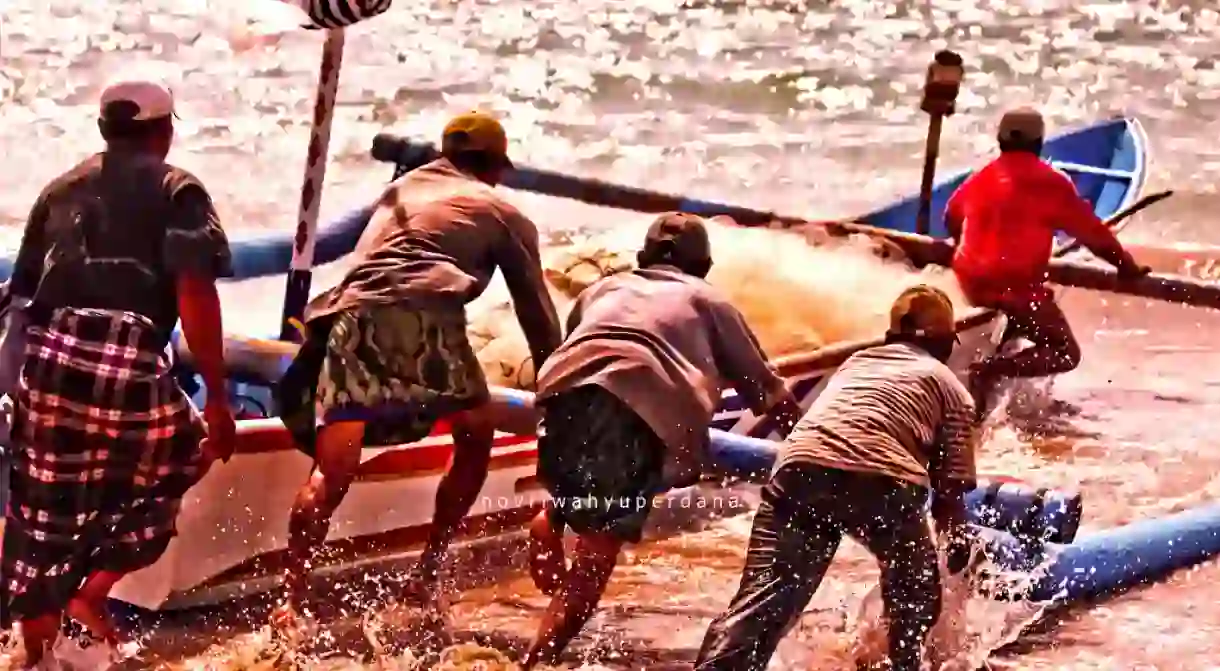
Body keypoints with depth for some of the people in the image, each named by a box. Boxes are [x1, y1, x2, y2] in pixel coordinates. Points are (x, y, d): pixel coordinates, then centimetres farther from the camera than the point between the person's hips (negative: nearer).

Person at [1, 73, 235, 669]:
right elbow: (195, 295, -5)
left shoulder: (61, 190, 21)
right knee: (180, 460, 20)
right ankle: (93, 592, 9)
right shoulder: (177, 190, 7)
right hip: (127, 365, -4)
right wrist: (216, 397, -5)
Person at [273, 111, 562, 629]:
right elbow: (536, 309, 25)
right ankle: (426, 576, 20)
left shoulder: (402, 188, 36)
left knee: (332, 470, -5)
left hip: (353, 315, 3)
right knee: (477, 434, 22)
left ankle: (290, 601, -19)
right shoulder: (503, 213, 25)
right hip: (425, 318, -3)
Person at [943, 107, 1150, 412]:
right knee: (1066, 354, 1)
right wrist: (1127, 266, 11)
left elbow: (952, 219, 27)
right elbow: (1092, 232, -1)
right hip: (1016, 284, -7)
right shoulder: (1050, 183, -6)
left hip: (971, 281, 7)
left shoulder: (980, 180, 11)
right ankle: (990, 370, -21)